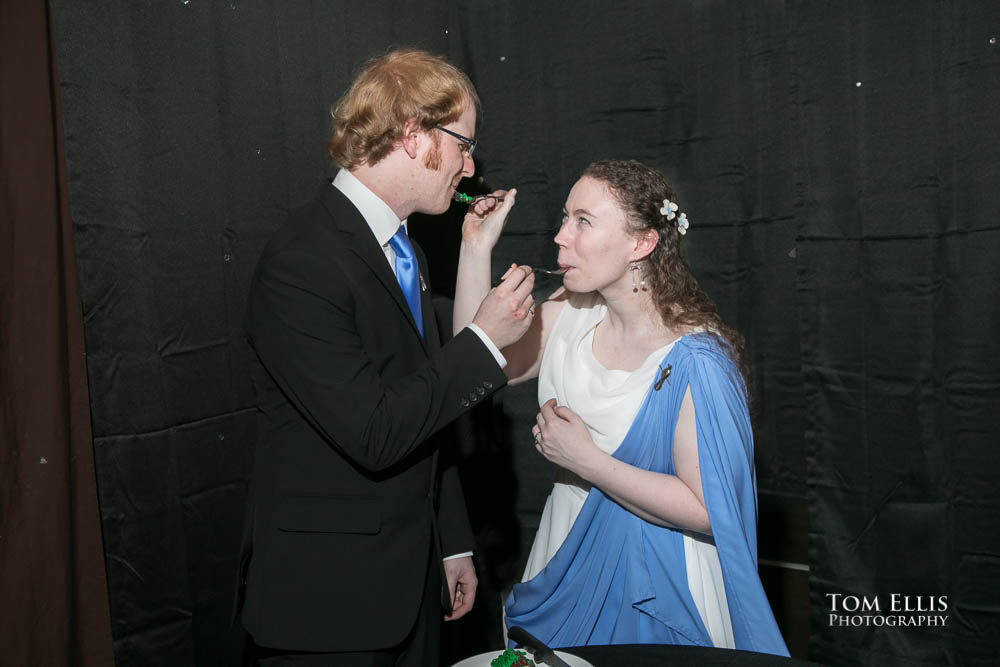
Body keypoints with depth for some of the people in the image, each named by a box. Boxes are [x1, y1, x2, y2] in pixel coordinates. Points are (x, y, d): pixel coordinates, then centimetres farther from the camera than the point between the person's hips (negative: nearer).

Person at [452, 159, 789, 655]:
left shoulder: (693, 361, -26)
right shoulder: (571, 312, -6)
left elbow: (705, 511, -23)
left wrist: (587, 461, -26)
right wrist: (476, 248, -11)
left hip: (653, 580, -6)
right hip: (569, 558, 6)